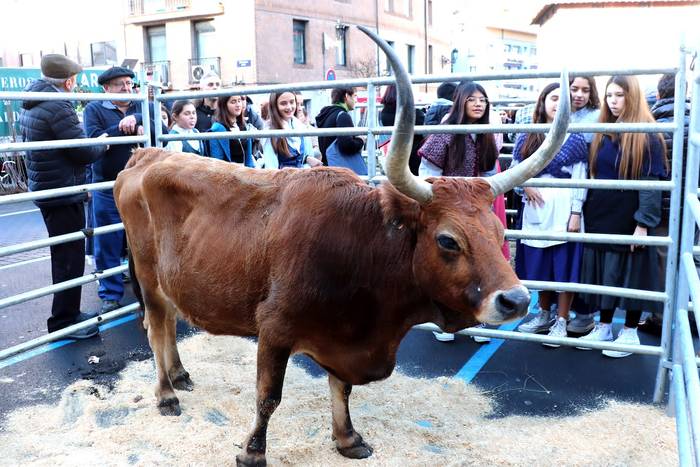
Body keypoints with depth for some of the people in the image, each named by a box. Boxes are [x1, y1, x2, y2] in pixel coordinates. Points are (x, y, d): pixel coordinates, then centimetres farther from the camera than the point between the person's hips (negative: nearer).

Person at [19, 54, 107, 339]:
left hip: (45, 190, 10)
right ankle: (64, 321, 6)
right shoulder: (58, 107, -19)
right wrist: (102, 144, 2)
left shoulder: (31, 105, 11)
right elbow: (84, 152, -18)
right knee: (70, 258, -1)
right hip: (64, 195, -10)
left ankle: (68, 313, 30)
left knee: (63, 256, 19)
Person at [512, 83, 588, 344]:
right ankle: (544, 315, 27)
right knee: (539, 264, 12)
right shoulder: (527, 136, 9)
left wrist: (576, 213, -10)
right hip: (536, 209, 4)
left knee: (564, 266, 1)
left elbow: (579, 179, -4)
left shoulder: (574, 138, -1)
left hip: (563, 210, -4)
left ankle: (561, 322, 11)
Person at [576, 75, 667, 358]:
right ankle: (604, 327, 24)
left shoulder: (647, 136, -7)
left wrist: (644, 222, -18)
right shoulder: (602, 134, 10)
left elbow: (652, 183, -12)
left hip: (630, 220, -6)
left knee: (630, 273, 4)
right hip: (601, 218, 6)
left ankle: (630, 332, 18)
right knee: (603, 273, 11)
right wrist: (586, 212, 8)